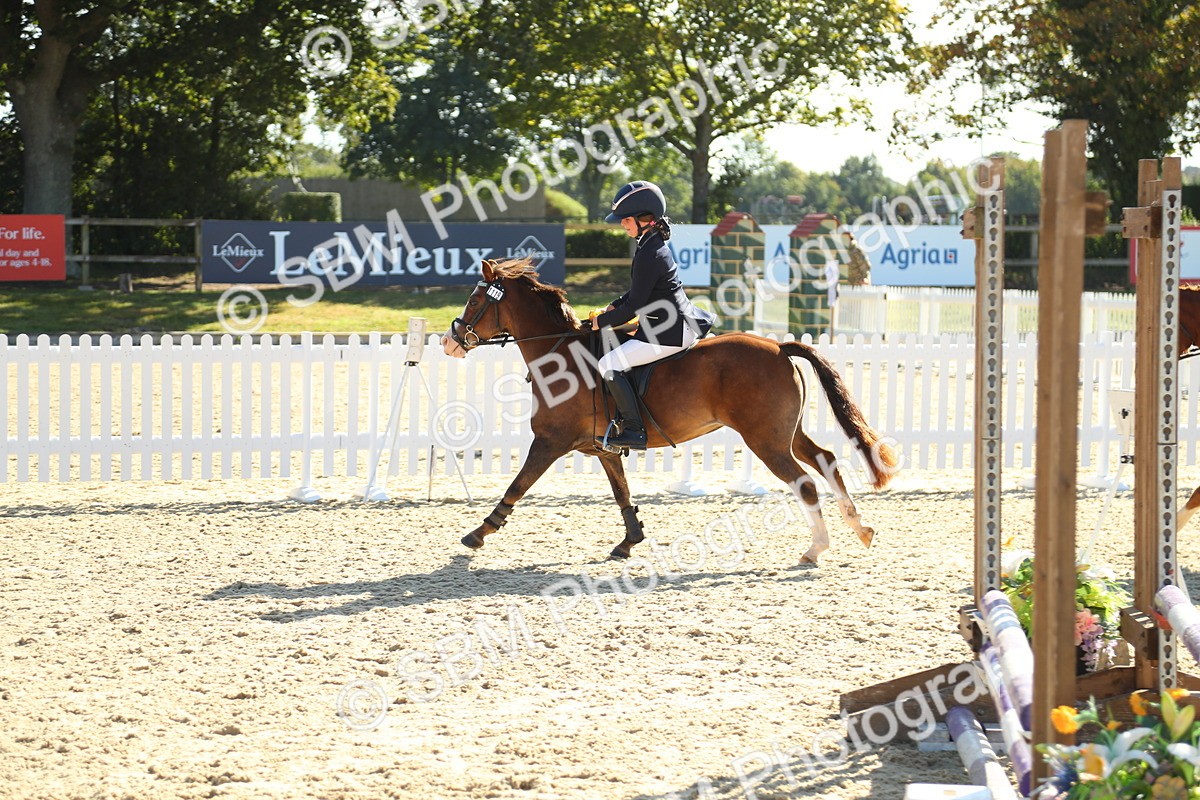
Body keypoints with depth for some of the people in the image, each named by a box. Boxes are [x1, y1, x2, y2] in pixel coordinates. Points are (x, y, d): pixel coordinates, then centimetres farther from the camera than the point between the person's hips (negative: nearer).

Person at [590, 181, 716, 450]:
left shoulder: (649, 254, -21)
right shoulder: (655, 243, 10)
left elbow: (634, 307, -18)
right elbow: (639, 291, 22)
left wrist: (602, 321, -5)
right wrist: (612, 308, 13)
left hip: (670, 334, -11)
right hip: (680, 324, 11)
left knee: (609, 365, -13)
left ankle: (634, 430, -13)